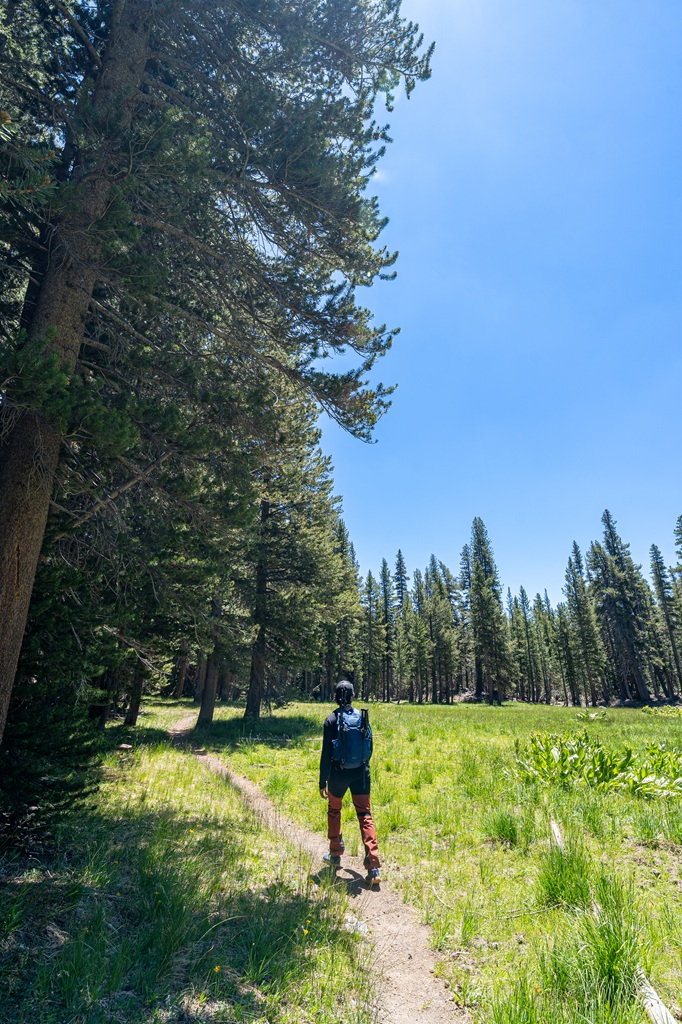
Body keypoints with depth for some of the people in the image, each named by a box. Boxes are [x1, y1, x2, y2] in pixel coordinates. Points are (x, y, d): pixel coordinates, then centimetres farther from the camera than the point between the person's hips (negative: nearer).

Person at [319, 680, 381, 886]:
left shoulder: (331, 720, -11)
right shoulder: (362, 717, -1)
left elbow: (326, 753, -11)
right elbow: (369, 747, 7)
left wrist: (322, 781, -4)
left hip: (338, 774, -2)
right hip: (360, 773, 2)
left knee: (334, 810, 21)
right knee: (365, 815, 5)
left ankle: (335, 855, 34)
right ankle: (373, 866, -4)